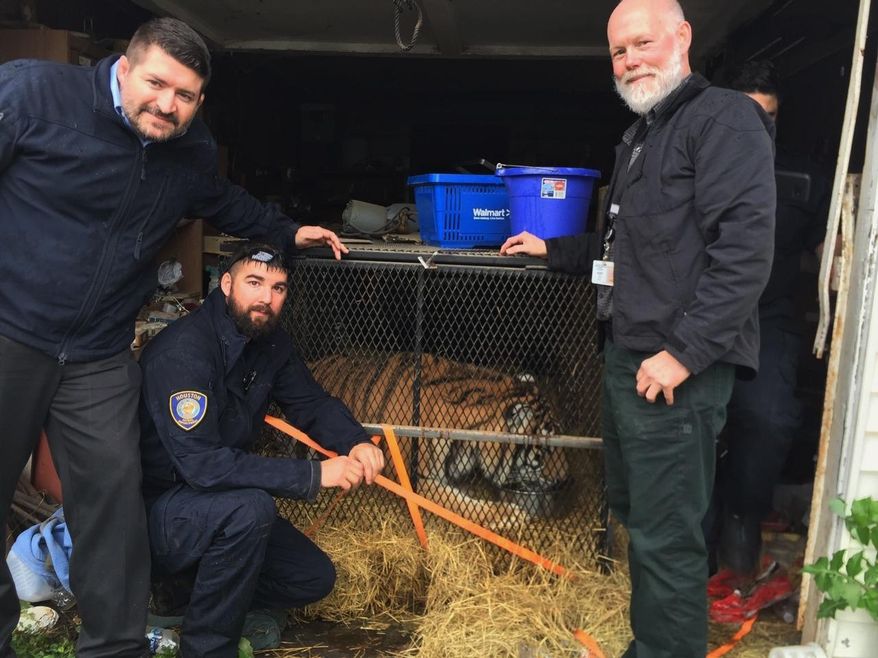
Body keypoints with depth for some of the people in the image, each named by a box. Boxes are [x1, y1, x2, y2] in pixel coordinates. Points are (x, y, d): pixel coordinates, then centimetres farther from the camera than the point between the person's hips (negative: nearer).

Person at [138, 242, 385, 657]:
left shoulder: (271, 343, -3)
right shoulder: (183, 349, -27)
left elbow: (312, 403, 3)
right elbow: (201, 463, -34)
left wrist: (356, 442, -20)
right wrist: (313, 475, -34)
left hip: (222, 509, 8)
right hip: (152, 510, -7)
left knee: (314, 578, 2)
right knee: (250, 508, -35)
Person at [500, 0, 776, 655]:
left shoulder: (723, 119, -9)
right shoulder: (641, 135, 21)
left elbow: (745, 251, -20)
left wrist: (684, 351, -23)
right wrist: (552, 249, 28)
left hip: (675, 367, -10)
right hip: (627, 356, 10)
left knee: (666, 534, -3)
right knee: (634, 510, 19)